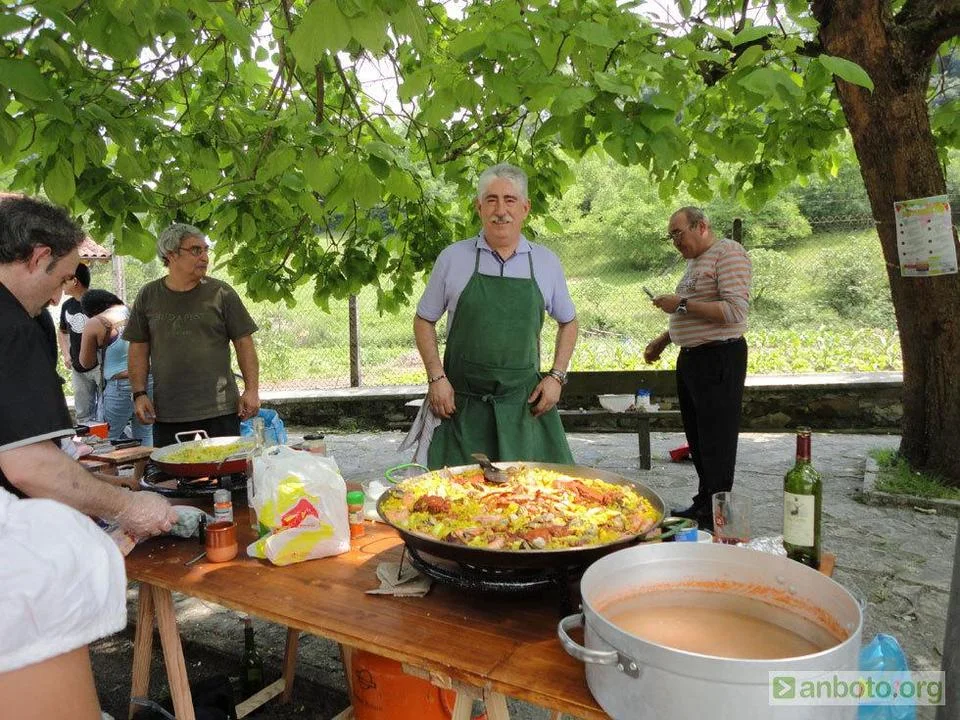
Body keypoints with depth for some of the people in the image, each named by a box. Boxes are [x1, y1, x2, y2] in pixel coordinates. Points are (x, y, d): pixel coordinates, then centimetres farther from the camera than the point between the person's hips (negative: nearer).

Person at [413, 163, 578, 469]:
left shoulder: (546, 262, 5)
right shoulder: (452, 258, 0)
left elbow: (568, 322, 16)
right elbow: (424, 320, 8)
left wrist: (557, 376, 4)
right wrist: (436, 378, -3)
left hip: (525, 404, 1)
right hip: (461, 404, -1)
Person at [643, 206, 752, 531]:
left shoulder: (729, 252, -10)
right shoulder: (694, 261, 18)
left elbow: (735, 311, -21)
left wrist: (681, 304, -20)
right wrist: (664, 339, 18)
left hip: (719, 358, -9)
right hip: (691, 357, 9)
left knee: (716, 443, -2)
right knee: (697, 439, 15)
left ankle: (715, 518, 7)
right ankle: (703, 504, 27)